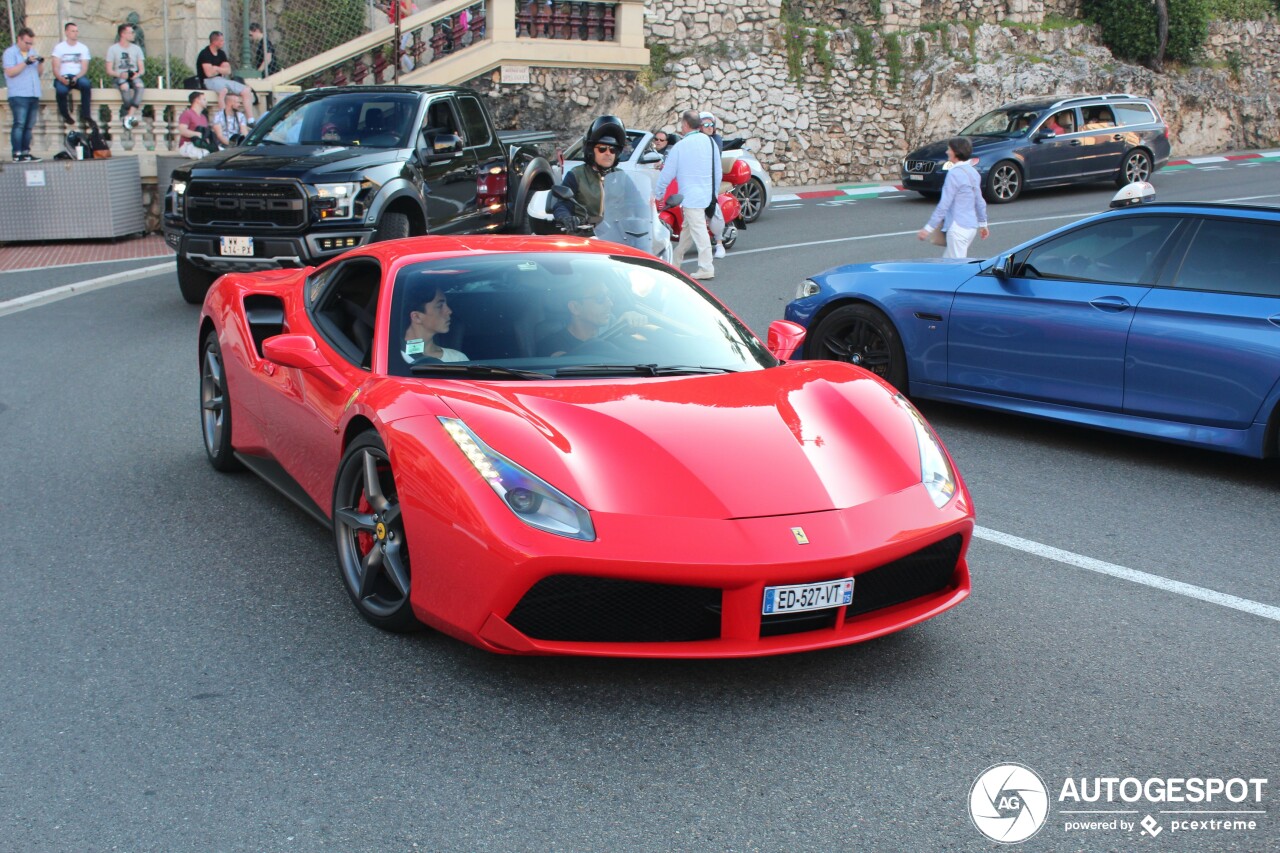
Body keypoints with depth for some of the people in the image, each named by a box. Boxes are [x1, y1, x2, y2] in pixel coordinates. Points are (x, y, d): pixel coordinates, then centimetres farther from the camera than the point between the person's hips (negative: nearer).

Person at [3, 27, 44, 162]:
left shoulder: (32, 52, 21)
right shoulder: (10, 52, 1)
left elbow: (39, 73, 21)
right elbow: (10, 72, -10)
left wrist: (41, 63, 1)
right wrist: (26, 62, -15)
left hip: (34, 95, 6)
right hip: (18, 95, -6)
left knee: (29, 126, 4)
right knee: (19, 124, -12)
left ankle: (26, 152, 6)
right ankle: (17, 154, -15)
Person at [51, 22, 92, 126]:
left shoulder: (83, 47, 12)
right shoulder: (59, 47, 6)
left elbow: (84, 68, 3)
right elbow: (56, 68, -2)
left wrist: (76, 78, -17)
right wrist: (62, 79, -23)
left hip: (78, 76, 1)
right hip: (63, 77, -1)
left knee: (86, 84, -34)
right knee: (61, 90, -34)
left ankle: (85, 115, -26)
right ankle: (65, 115, -9)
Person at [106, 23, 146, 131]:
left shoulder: (136, 49, 14)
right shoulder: (113, 49, 5)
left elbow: (142, 69, 9)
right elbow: (109, 70, 1)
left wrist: (137, 74, -14)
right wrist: (120, 74, -18)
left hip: (134, 76, 2)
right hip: (119, 77, -2)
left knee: (139, 85, -35)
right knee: (125, 86, -38)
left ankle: (129, 116, -42)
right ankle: (135, 114, -33)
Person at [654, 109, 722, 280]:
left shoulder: (681, 146, -11)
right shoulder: (710, 141, 7)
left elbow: (668, 172, -4)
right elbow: (718, 171, 12)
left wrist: (658, 193, 9)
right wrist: (713, 192, 24)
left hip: (691, 196, -7)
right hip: (708, 194, 7)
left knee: (698, 230, -8)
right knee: (687, 228, 18)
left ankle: (706, 268, -10)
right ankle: (675, 260, 30)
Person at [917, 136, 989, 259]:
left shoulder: (954, 173, -16)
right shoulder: (972, 172, 10)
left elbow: (944, 204, -19)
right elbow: (980, 201, 17)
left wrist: (929, 228, -17)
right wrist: (983, 223, 28)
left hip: (958, 228, -9)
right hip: (971, 227, 9)